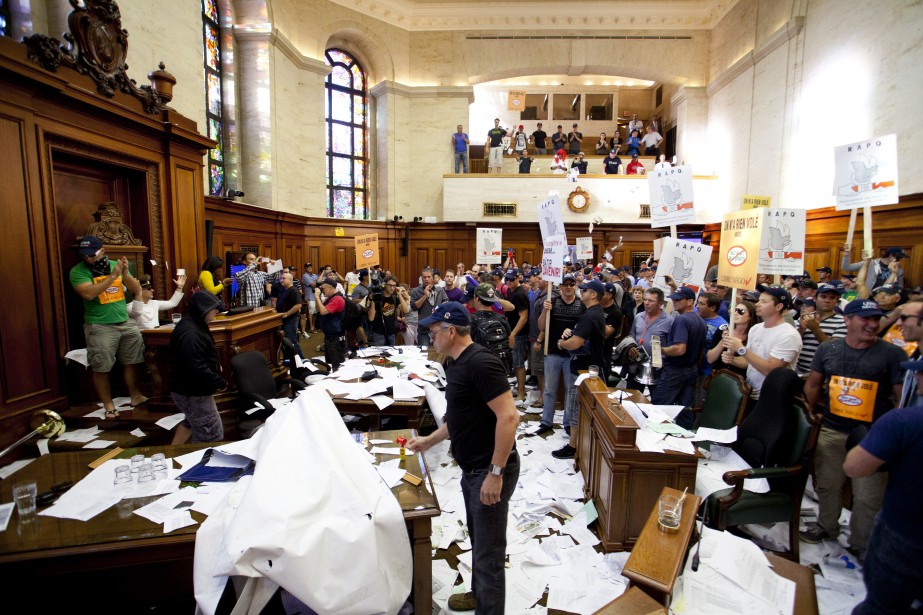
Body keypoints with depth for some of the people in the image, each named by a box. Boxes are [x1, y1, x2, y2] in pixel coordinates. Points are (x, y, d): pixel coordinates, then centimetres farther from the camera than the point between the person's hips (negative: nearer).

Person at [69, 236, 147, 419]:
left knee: (131, 362, 12)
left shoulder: (115, 265, 6)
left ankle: (135, 396, 26)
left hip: (125, 323, 4)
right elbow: (88, 293, -24)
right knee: (101, 368, 3)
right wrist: (113, 276, -23)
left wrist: (125, 273, -13)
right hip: (100, 327, -4)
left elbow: (137, 290, 3)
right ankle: (108, 405, 15)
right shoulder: (78, 271, -7)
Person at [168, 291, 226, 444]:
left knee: (192, 422, 32)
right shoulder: (189, 334, -27)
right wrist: (220, 382, -21)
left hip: (189, 389, 11)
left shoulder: (195, 326, 8)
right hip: (193, 393, -11)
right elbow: (197, 368, -32)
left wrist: (215, 365, 5)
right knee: (212, 436, -1)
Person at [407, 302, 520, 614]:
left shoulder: (480, 363, -23)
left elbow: (508, 416, -27)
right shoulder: (457, 364, 7)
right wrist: (429, 440, 23)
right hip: (472, 469, 10)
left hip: (490, 471, -10)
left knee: (488, 550, 7)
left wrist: (495, 472, -25)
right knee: (478, 539, 27)